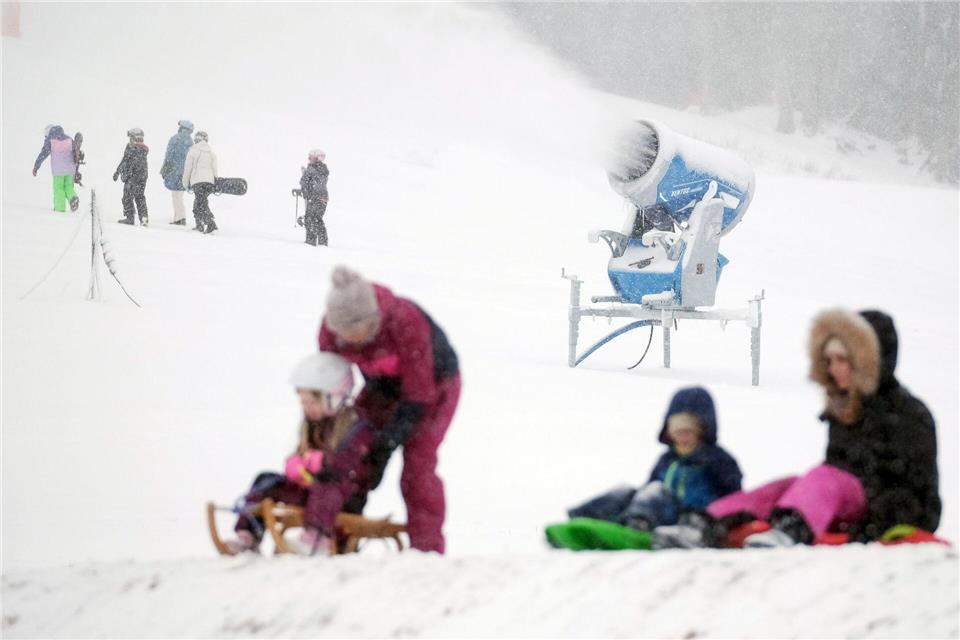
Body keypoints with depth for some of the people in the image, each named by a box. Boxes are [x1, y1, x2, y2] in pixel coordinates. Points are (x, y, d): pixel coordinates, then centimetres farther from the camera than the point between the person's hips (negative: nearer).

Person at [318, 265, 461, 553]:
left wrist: (391, 438, -33)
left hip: (434, 381, -5)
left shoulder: (407, 322, -40)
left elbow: (419, 393, -31)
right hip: (384, 386, 5)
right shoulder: (331, 328, -25)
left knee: (418, 465, -18)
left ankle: (427, 547, -12)